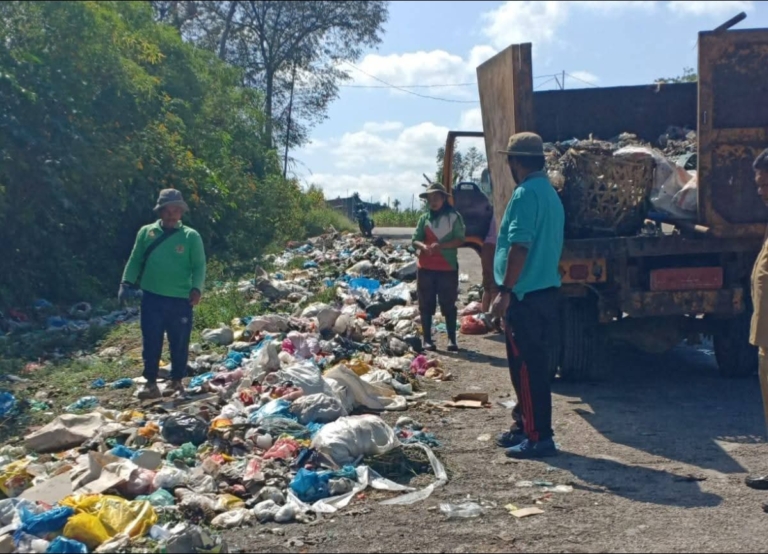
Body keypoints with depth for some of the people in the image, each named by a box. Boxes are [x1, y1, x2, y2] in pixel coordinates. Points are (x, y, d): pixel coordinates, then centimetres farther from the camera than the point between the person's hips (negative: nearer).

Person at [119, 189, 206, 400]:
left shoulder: (191, 237, 0)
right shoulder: (146, 232, 5)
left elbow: (199, 266, -1)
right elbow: (135, 260, 8)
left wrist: (196, 288, -17)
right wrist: (126, 283, -4)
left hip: (181, 299, -1)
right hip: (152, 297, 1)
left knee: (179, 343, 7)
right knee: (151, 342, 2)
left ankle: (177, 382, 22)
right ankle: (151, 383, 11)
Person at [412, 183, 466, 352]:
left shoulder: (454, 217, -1)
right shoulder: (424, 218, 9)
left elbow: (460, 240, -7)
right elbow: (415, 239, 6)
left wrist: (441, 245, -21)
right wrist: (424, 246, -17)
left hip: (447, 267, -3)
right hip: (425, 267, 3)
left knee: (448, 304, -1)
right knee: (426, 305, 4)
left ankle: (452, 339, 4)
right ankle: (427, 339, 9)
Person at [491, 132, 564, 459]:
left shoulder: (526, 193, -15)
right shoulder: (550, 193, 16)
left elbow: (519, 247, -22)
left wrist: (505, 291, -20)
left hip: (527, 296, -10)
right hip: (547, 291, 10)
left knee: (527, 368, -5)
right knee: (532, 366, 16)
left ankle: (538, 438, -2)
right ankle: (525, 428, 26)